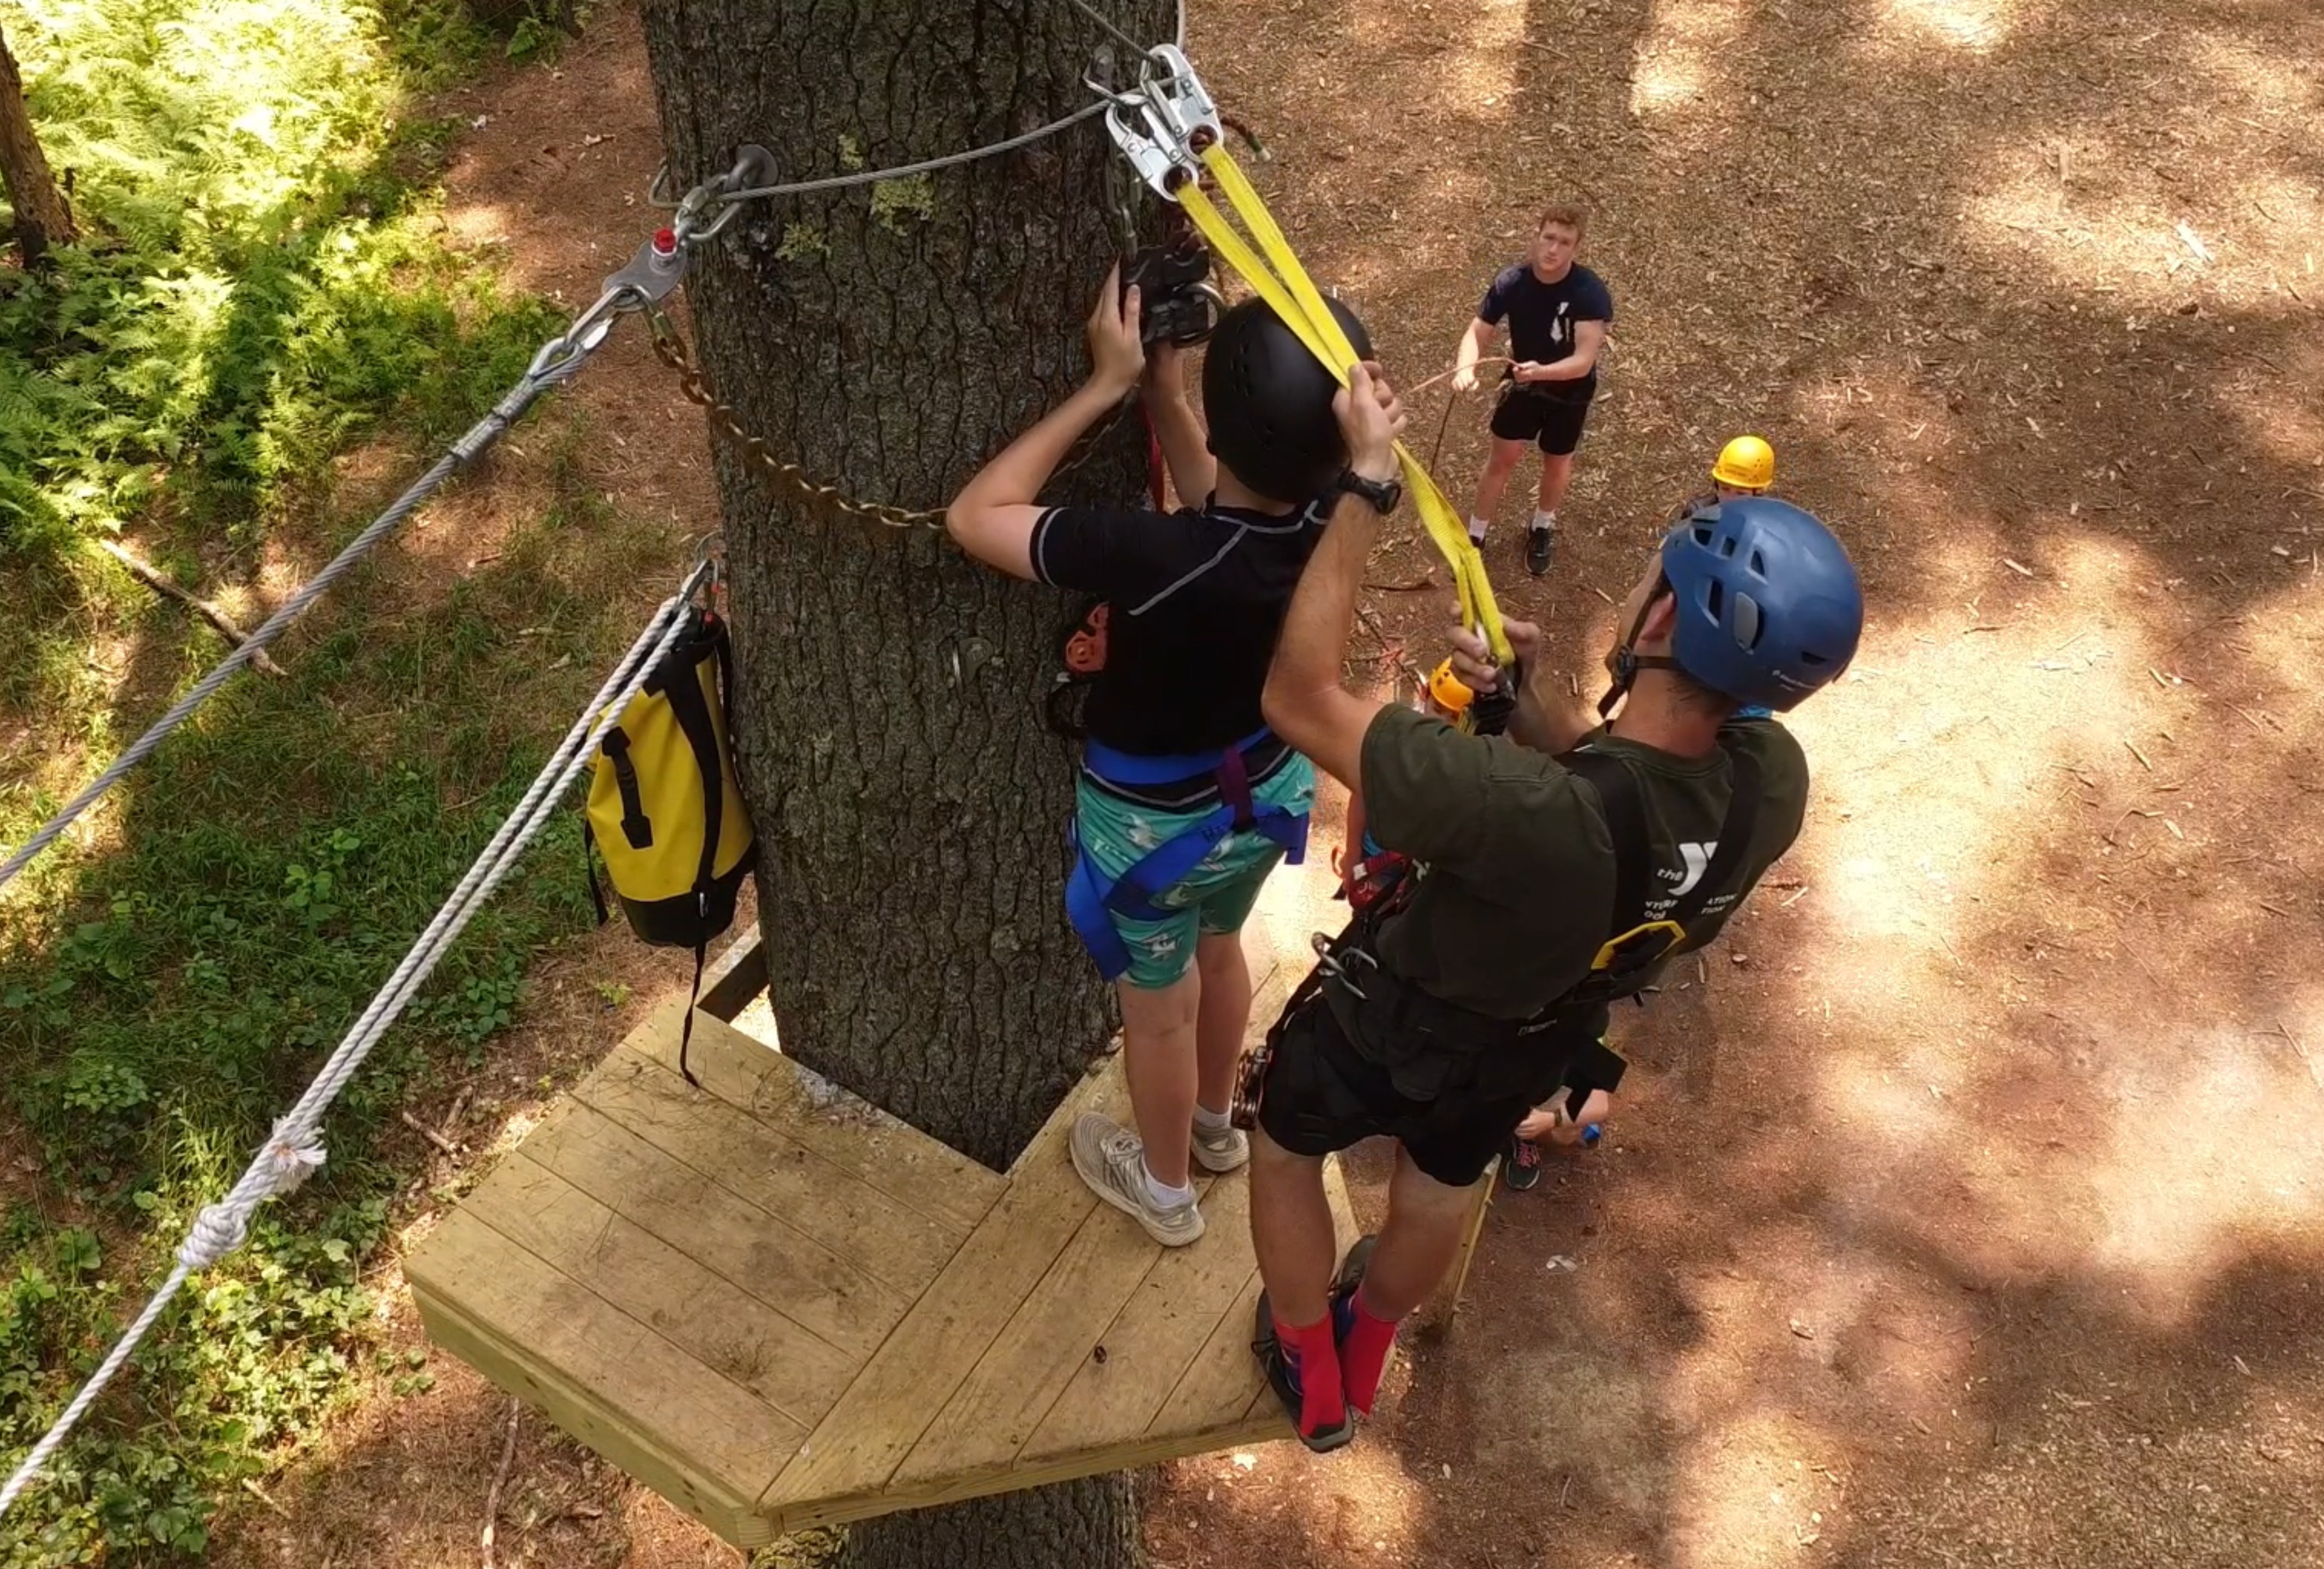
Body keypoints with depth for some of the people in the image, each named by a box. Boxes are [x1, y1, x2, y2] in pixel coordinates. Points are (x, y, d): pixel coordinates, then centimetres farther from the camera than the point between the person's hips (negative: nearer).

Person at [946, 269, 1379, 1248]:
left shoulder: (1162, 560, -41)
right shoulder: (1336, 521, -23)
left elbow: (975, 517, -31)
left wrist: (1106, 386, -29)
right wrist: (1161, 388, -11)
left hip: (1155, 819, -5)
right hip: (1266, 789, 5)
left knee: (1158, 1006, 21)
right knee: (1218, 953, 32)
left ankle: (1163, 1187, 48)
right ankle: (1216, 1125, 59)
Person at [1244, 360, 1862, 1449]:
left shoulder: (1526, 808, -49)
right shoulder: (1773, 783, -28)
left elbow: (1300, 698, -41)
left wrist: (1365, 480, -38)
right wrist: (1531, 692, -20)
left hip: (1390, 1026, -5)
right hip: (1534, 1047, 5)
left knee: (1285, 1146, 29)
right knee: (1441, 1186, 35)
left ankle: (1311, 1386, 51)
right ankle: (1362, 1361, 64)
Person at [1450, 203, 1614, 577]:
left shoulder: (1590, 293, -34)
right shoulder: (1511, 283, -24)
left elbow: (1584, 361, -40)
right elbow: (1478, 333, -20)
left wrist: (1542, 372, -59)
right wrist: (1465, 369, -42)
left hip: (1570, 390, -1)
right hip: (1523, 382, 1)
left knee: (1556, 464, 18)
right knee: (1502, 459, 5)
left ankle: (1543, 527, 47)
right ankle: (1475, 537, 23)